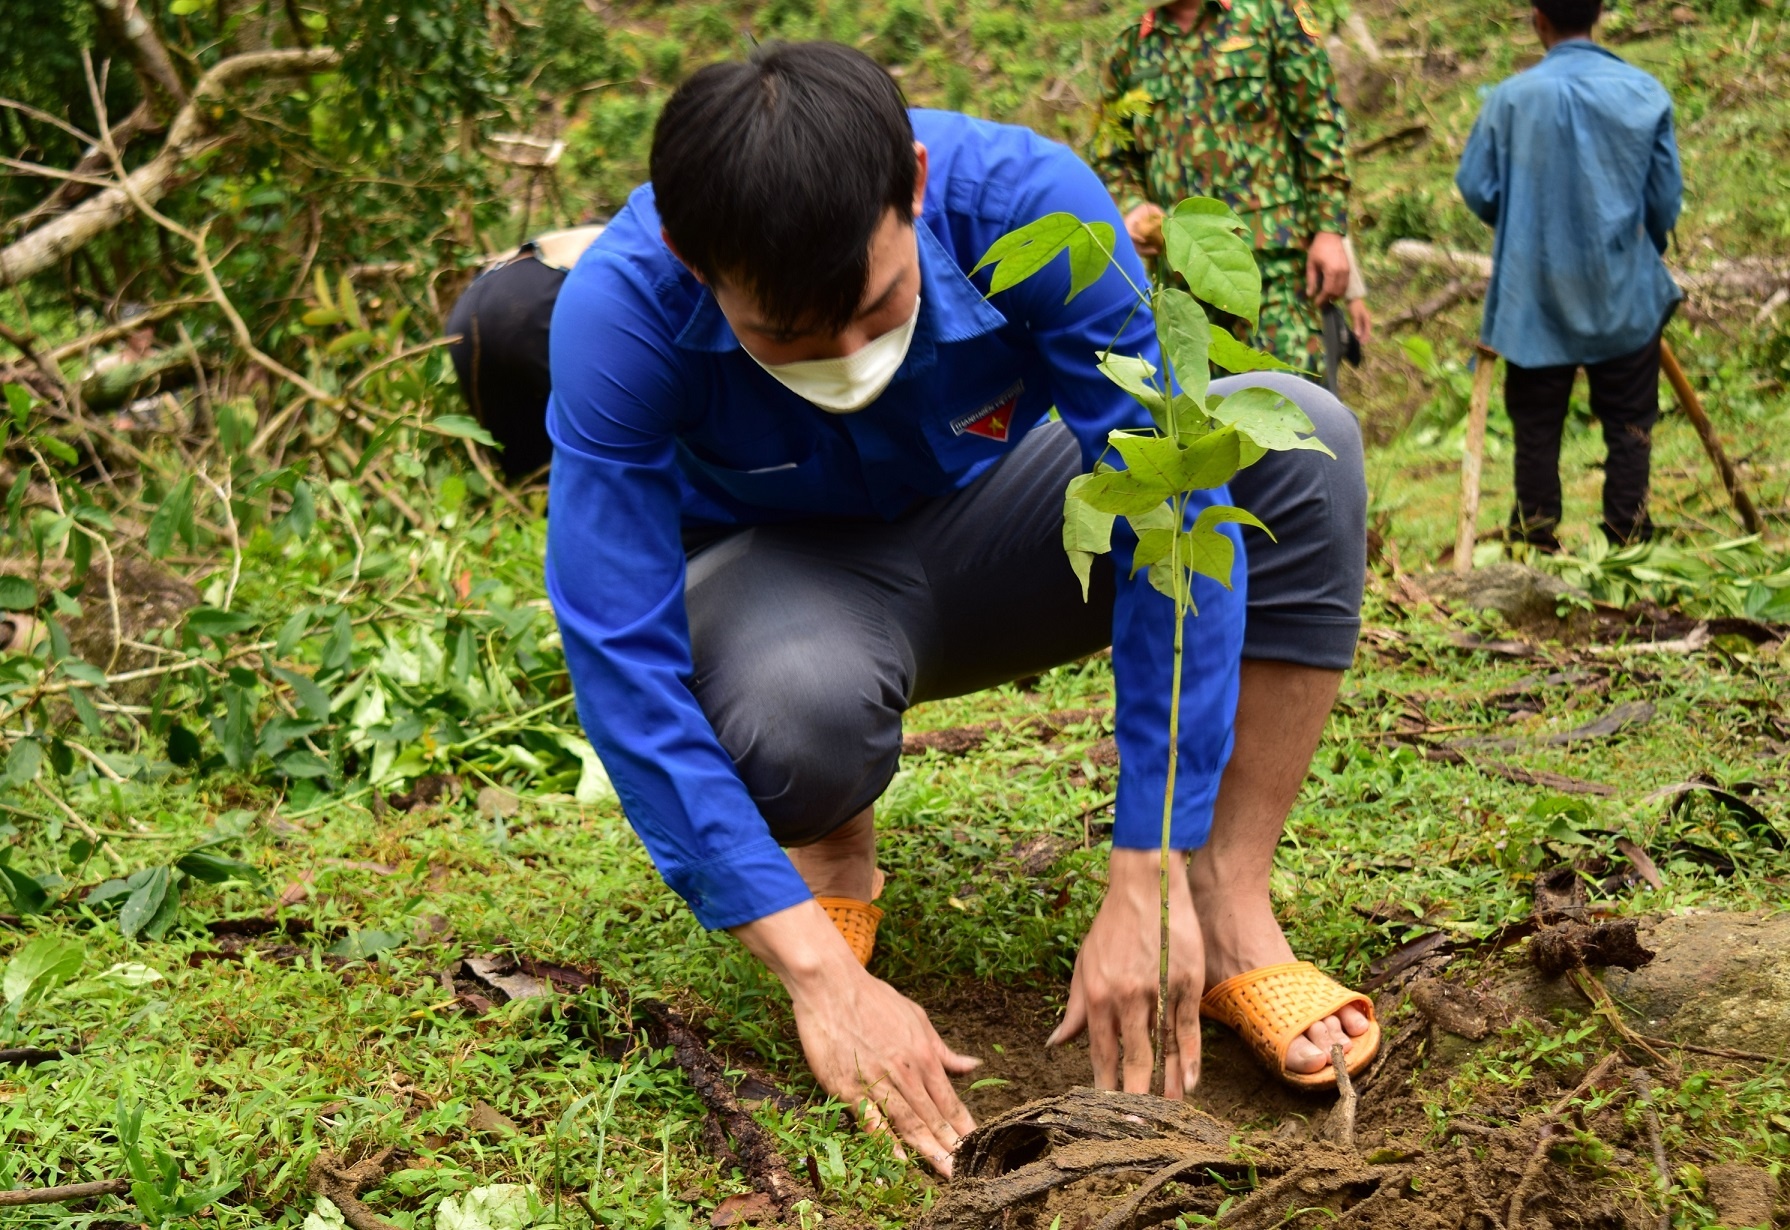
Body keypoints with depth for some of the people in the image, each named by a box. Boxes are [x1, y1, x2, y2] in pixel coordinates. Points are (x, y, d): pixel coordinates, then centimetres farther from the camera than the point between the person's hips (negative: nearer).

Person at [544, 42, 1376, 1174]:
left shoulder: (1023, 200, -30)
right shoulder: (621, 309, -31)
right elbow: (624, 663, -32)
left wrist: (1148, 878, -33)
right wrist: (818, 970, -39)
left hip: (996, 521, 2)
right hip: (789, 573, -2)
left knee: (1301, 439, -24)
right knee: (795, 699, -40)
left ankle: (1231, 911, -18)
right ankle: (833, 860, -1)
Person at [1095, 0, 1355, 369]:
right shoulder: (1128, 52, 17)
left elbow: (1321, 124, 3)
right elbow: (1112, 160, 21)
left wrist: (1329, 231, -5)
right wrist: (1131, 208, -2)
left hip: (1272, 254, -3)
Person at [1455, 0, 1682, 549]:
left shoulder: (1512, 97, -10)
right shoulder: (1646, 93, -6)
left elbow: (1476, 188, -4)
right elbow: (1666, 199, 0)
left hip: (1536, 293, 0)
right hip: (1624, 293, 0)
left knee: (1537, 425, 10)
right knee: (1629, 424, 10)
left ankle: (1535, 541, 14)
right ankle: (1627, 540, 11)